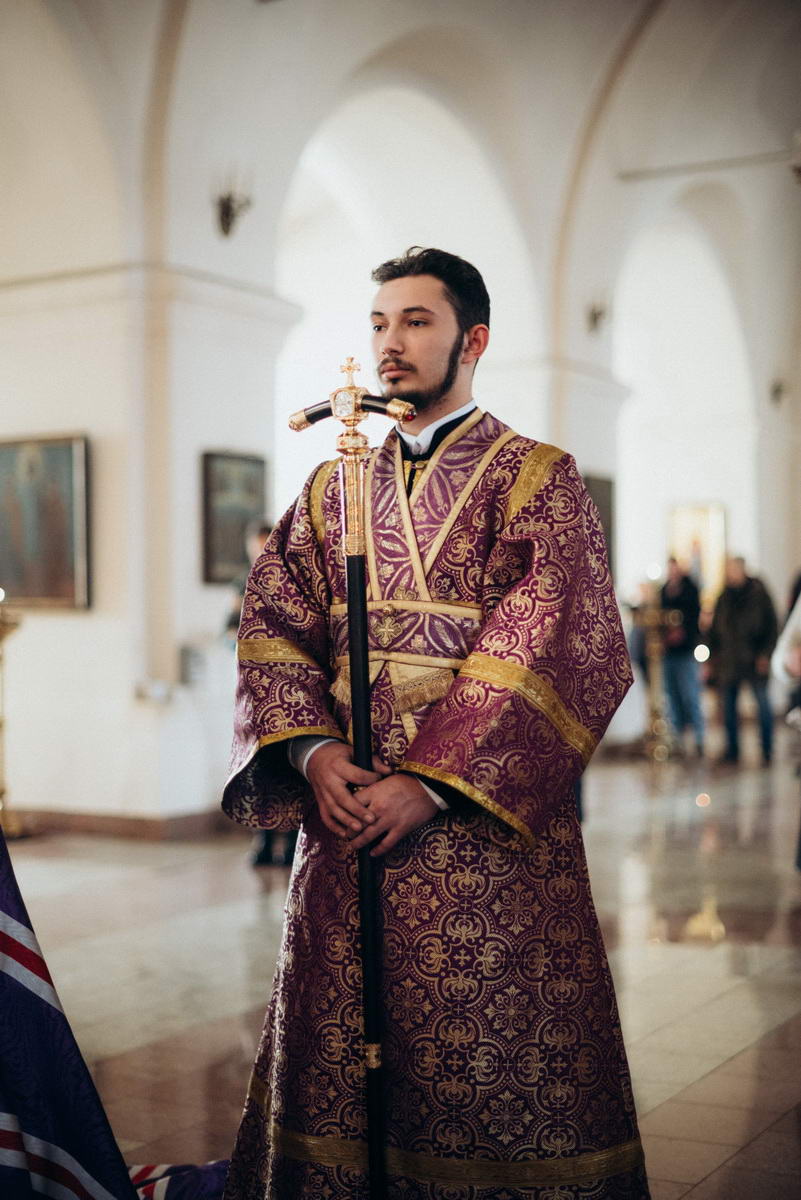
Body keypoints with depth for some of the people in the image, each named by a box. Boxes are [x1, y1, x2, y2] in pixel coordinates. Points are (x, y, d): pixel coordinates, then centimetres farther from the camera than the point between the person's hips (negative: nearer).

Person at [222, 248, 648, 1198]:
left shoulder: (537, 480, 0)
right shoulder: (333, 489, 15)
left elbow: (551, 650, -12)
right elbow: (272, 626, 7)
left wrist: (433, 782, -19)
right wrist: (312, 749, -11)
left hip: (480, 826, -4)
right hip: (345, 810, 4)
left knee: (491, 1066, 1)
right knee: (334, 1056, 10)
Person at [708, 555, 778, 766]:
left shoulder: (758, 593, -1)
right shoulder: (724, 597, 10)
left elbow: (772, 626, -1)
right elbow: (714, 630, 15)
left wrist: (765, 654, -10)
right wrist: (713, 659, 10)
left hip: (754, 661, -4)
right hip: (728, 662, 4)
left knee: (763, 703, -4)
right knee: (728, 706, 6)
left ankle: (767, 751, 6)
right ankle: (732, 750, 15)